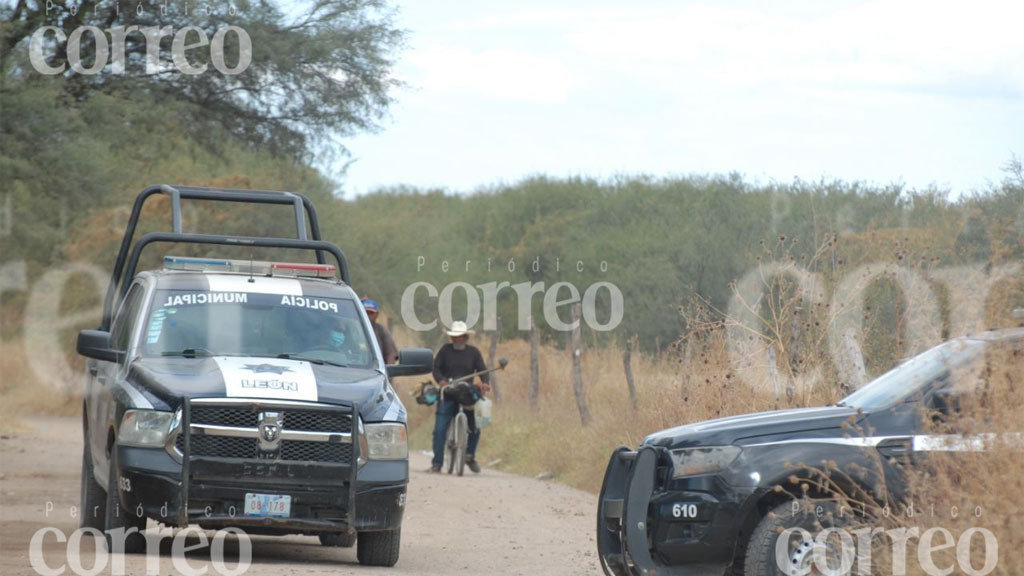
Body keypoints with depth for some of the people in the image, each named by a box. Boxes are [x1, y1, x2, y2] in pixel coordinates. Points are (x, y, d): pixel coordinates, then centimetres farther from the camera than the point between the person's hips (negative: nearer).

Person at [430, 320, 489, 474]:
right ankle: (437, 462, -5)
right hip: (447, 394, -1)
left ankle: (470, 456, 21)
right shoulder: (445, 350, 7)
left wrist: (485, 383, -16)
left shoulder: (473, 352, 10)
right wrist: (440, 380, -19)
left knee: (476, 427, -2)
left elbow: (482, 370, 5)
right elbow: (436, 367, 2)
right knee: (440, 429, -10)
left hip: (467, 394, 1)